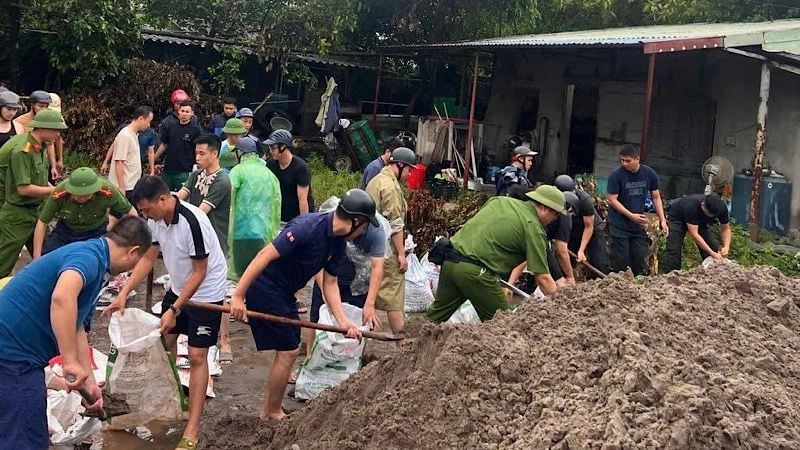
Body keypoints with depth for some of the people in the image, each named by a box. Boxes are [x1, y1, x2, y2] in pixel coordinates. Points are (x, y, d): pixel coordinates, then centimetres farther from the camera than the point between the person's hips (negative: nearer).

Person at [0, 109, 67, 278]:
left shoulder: (41, 147, 3)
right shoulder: (22, 151, -24)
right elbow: (23, 188, -25)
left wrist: (52, 188, -1)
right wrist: (53, 191, -16)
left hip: (35, 211, 9)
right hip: (17, 215, -9)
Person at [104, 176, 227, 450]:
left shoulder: (192, 222, -30)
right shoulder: (156, 219, -7)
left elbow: (199, 273, -24)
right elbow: (148, 258, 2)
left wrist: (174, 310, -22)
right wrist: (124, 293, -7)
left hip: (206, 292, -8)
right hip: (179, 288, 8)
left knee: (197, 357, -8)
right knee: (165, 340, 17)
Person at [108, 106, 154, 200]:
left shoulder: (134, 134, 11)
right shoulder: (125, 136, -17)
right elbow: (118, 163, -20)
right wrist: (121, 187, -23)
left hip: (132, 186, 9)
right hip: (124, 187, -9)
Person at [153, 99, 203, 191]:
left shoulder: (195, 130, -5)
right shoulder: (172, 127, 9)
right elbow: (164, 145, 19)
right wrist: (153, 159, 18)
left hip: (184, 172, -5)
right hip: (167, 170, 5)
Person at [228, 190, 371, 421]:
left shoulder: (338, 243, 3)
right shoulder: (308, 226, -26)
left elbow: (330, 284, 8)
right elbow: (265, 255, -28)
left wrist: (343, 321, -4)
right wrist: (238, 295, -29)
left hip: (284, 294, 10)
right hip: (265, 290, -10)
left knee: (288, 349, 16)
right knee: (288, 351, -3)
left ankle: (268, 410, 30)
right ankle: (273, 414, 15)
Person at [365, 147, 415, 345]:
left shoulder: (375, 181, 16)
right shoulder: (391, 186, -16)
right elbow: (395, 224, -19)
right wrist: (401, 253, -16)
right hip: (387, 250, -10)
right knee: (394, 295, -8)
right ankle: (401, 342, -7)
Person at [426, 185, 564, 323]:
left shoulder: (499, 200, 15)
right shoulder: (533, 227, -5)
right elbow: (543, 278, -7)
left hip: (449, 260, 8)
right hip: (474, 270, -8)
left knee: (437, 314, 20)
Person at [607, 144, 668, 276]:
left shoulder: (650, 174, -1)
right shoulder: (616, 175, -13)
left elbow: (656, 197, 7)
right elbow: (612, 200, -13)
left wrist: (662, 220, -1)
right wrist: (632, 216, -20)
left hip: (639, 225, 4)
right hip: (619, 225, -4)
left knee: (640, 259, 6)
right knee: (621, 260, -2)